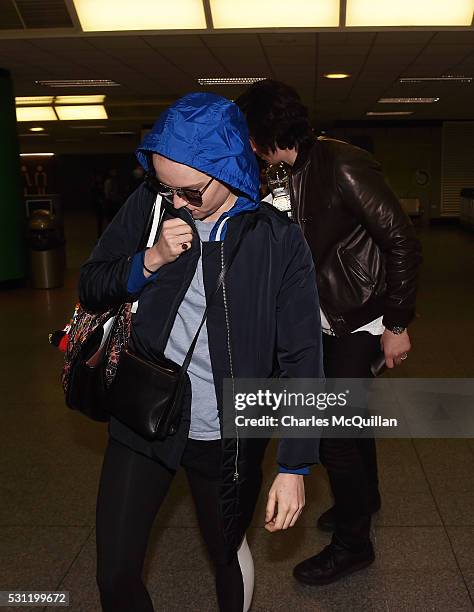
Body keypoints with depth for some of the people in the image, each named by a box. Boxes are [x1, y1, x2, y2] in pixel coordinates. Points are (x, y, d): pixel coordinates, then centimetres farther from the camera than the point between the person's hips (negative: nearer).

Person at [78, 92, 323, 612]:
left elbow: (302, 358, -11)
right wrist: (149, 262, -17)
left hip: (227, 437, -2)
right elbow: (90, 289, 3)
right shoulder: (149, 205, -4)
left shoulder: (278, 240, -12)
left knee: (228, 553, 20)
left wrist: (294, 467, -13)